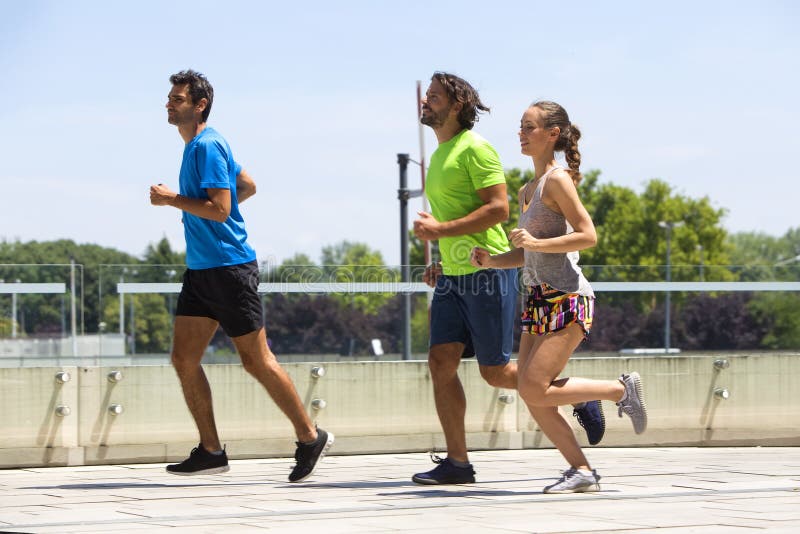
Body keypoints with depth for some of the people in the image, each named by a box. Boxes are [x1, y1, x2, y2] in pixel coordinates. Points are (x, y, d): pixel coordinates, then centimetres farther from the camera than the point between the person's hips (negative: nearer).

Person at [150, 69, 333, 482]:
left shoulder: (208, 146, -14)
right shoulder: (196, 146, 15)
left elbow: (219, 209, -22)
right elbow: (247, 186, 26)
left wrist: (172, 199, -15)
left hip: (229, 267, -10)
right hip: (200, 270, 10)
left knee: (256, 361, -3)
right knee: (183, 359, 3)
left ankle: (310, 438, 9)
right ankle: (211, 452, 9)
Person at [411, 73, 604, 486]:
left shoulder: (475, 148, -10)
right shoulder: (440, 156, 18)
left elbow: (497, 208, -19)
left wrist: (441, 230, -21)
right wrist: (443, 263, 16)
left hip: (487, 273, -8)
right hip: (453, 278, 8)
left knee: (495, 372, -4)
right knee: (440, 362, -3)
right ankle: (456, 463, -1)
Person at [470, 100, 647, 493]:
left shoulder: (557, 180, -8)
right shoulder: (527, 191, 17)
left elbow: (588, 236, -16)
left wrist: (535, 242, -22)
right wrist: (493, 261, 7)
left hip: (565, 298, -9)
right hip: (539, 299, 9)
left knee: (534, 390, -14)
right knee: (532, 398, 1)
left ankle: (622, 390, 2)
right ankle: (582, 471, 8)